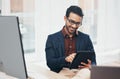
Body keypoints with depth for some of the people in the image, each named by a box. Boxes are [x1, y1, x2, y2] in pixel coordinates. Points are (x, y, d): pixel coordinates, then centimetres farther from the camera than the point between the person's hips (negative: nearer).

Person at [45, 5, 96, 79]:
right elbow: (50, 63, -2)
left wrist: (90, 66, -16)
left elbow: (93, 62, 10)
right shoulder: (52, 38, 8)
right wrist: (65, 59, -22)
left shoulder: (86, 38, 14)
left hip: (81, 73, 2)